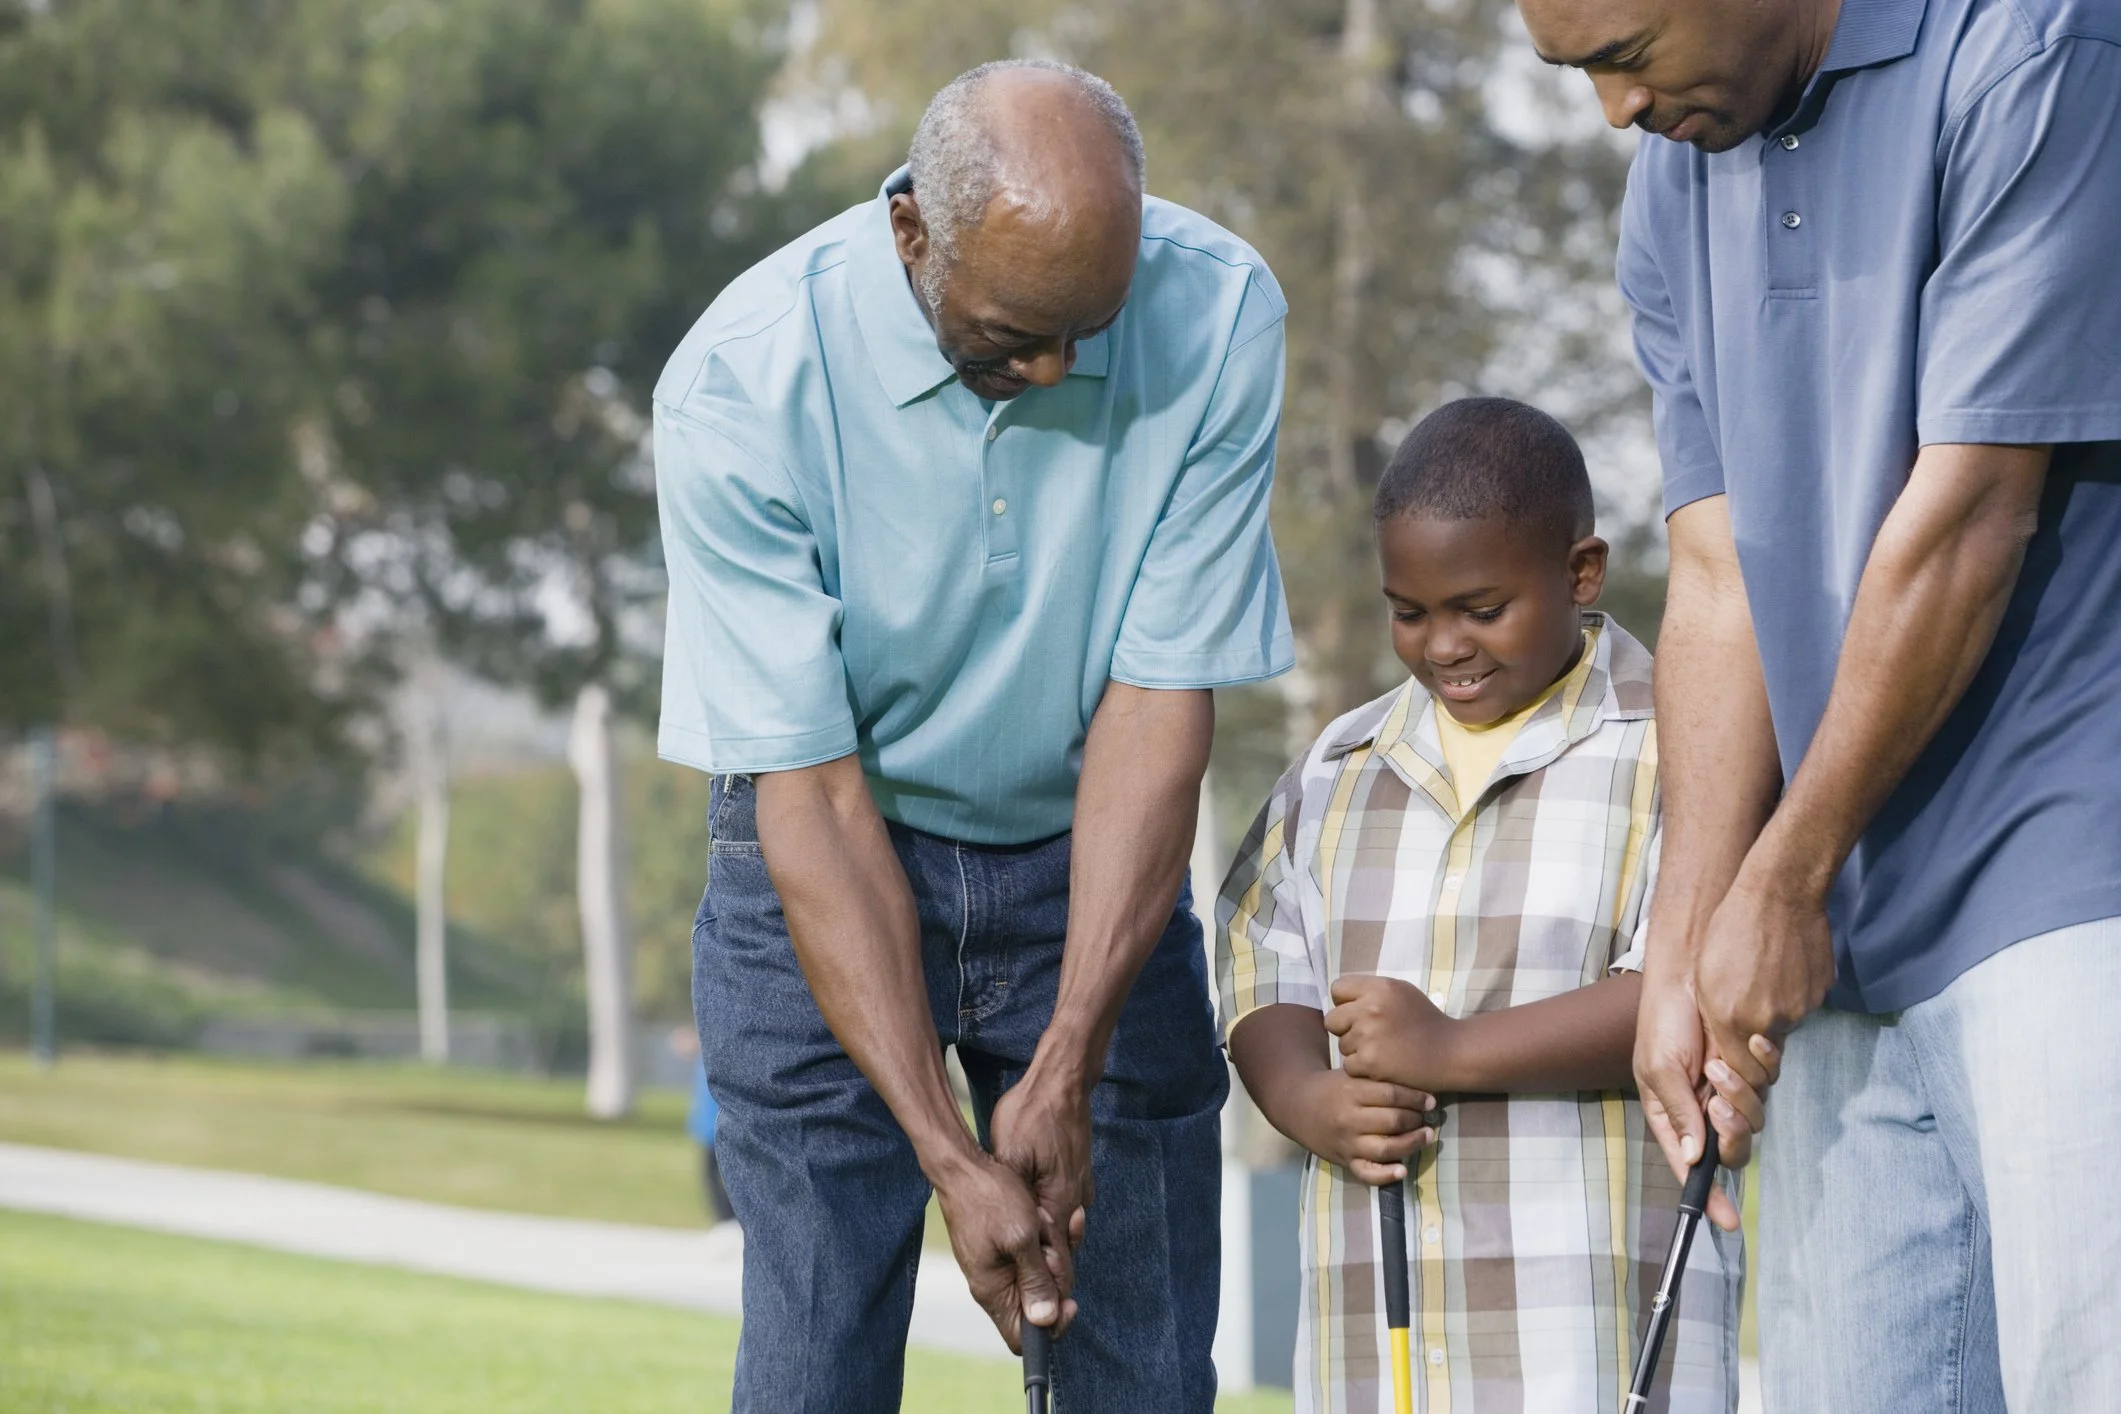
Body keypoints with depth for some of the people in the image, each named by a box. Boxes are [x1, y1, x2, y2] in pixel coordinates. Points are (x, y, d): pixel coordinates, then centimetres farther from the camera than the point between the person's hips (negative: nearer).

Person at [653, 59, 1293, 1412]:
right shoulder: (740, 386, -24)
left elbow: (1161, 702, -16)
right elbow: (814, 793, -22)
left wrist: (1067, 1067, -21)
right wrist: (952, 1157, -27)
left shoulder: (1217, 314, -19)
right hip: (831, 855, -2)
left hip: (1091, 857, 2)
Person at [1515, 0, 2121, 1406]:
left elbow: (1963, 518, -14)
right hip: (1841, 945, 7)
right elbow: (1720, 578, 9)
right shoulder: (1678, 182, 12)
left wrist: (1784, 882, -7)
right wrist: (1683, 956, -1)